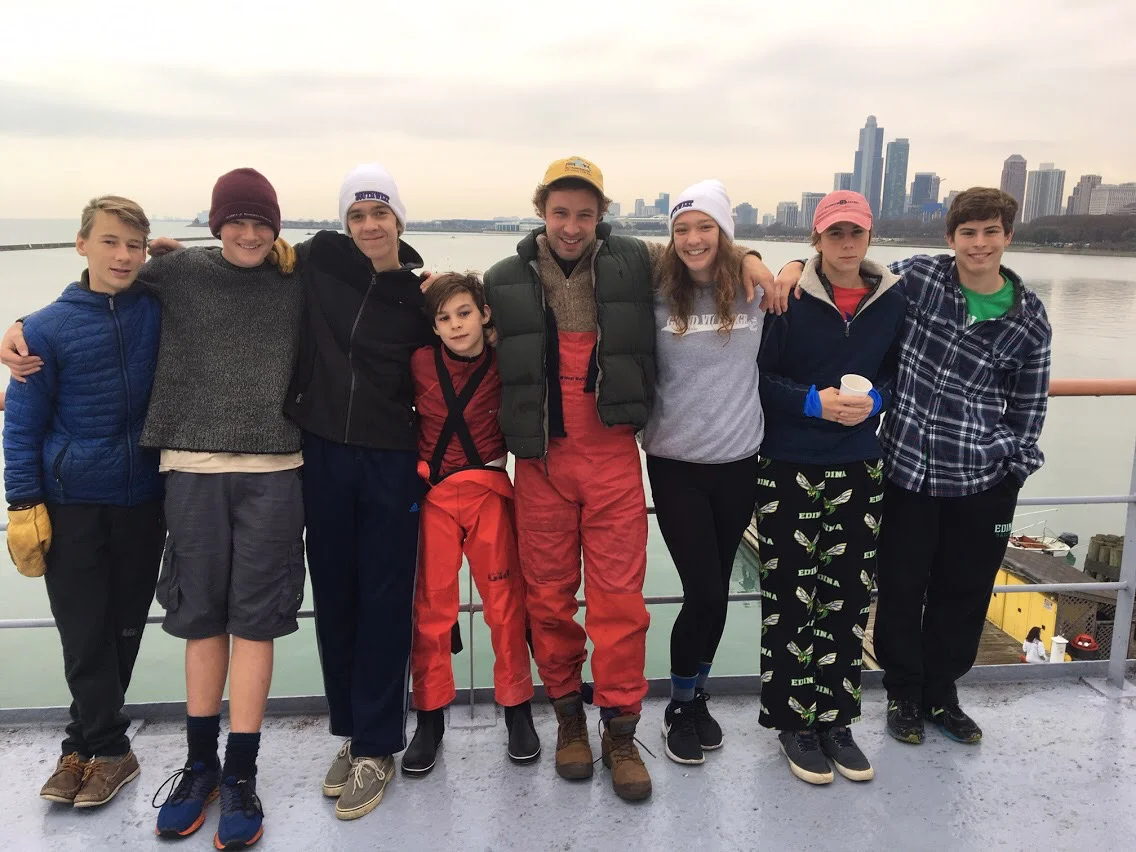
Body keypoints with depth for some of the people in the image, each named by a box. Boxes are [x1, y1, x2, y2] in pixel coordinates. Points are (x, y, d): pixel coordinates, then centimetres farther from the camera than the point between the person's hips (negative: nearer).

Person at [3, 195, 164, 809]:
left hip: (143, 501, 2)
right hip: (71, 504, -1)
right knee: (84, 633, 4)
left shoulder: (161, 308, -2)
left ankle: (87, 741, 29)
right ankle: (108, 747, 21)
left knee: (124, 627, 11)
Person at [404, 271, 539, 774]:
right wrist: (416, 468, 4)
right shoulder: (420, 363, -2)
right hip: (433, 496, 1)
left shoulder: (503, 365, -3)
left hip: (489, 493, 0)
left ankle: (517, 709, 21)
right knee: (431, 606, 5)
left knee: (506, 602, 4)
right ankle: (430, 718, 19)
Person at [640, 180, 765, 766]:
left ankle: (697, 696, 33)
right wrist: (638, 429, 1)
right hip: (676, 464, -2)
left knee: (714, 591, 12)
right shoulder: (658, 298, -6)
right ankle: (680, 706, 20)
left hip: (738, 462, 2)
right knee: (705, 593, -4)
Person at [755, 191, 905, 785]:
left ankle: (835, 718, 24)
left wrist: (875, 400, -9)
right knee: (790, 596, 2)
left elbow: (900, 374, 11)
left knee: (848, 596, 9)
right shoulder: (788, 298, -8)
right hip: (789, 468, -3)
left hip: (859, 469, 4)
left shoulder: (891, 302, 3)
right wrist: (813, 402, -19)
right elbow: (756, 376, -6)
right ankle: (793, 721, 19)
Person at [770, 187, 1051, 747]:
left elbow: (1029, 403, 7)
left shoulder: (1028, 316, 0)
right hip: (907, 468, -1)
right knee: (901, 586, 8)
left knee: (965, 591, 14)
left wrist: (1016, 468, 5)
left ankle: (941, 692, 37)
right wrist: (795, 266, -14)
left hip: (983, 480, 2)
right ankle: (903, 693, 31)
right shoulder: (918, 276, -5)